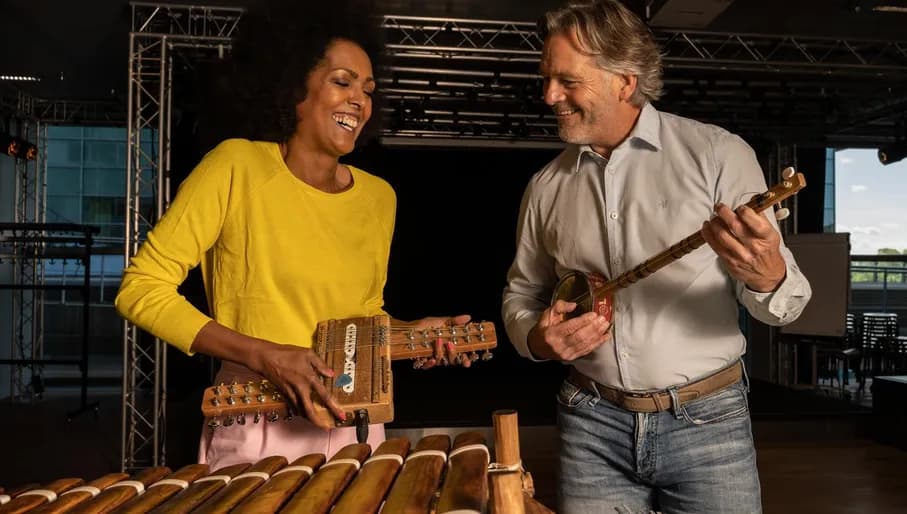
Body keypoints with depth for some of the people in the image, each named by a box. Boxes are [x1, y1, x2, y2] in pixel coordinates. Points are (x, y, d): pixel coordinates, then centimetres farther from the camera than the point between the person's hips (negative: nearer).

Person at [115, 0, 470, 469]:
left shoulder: (379, 197, 3)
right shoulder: (236, 166, -11)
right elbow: (141, 289, -11)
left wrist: (409, 332, -5)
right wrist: (262, 354, -20)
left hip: (354, 430, 5)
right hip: (256, 434, -4)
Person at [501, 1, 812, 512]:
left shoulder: (717, 154, -7)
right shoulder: (546, 186, 3)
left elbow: (786, 299, -6)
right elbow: (522, 292, 13)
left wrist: (765, 277, -29)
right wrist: (536, 338, -8)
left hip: (707, 420, -2)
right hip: (592, 423, 2)